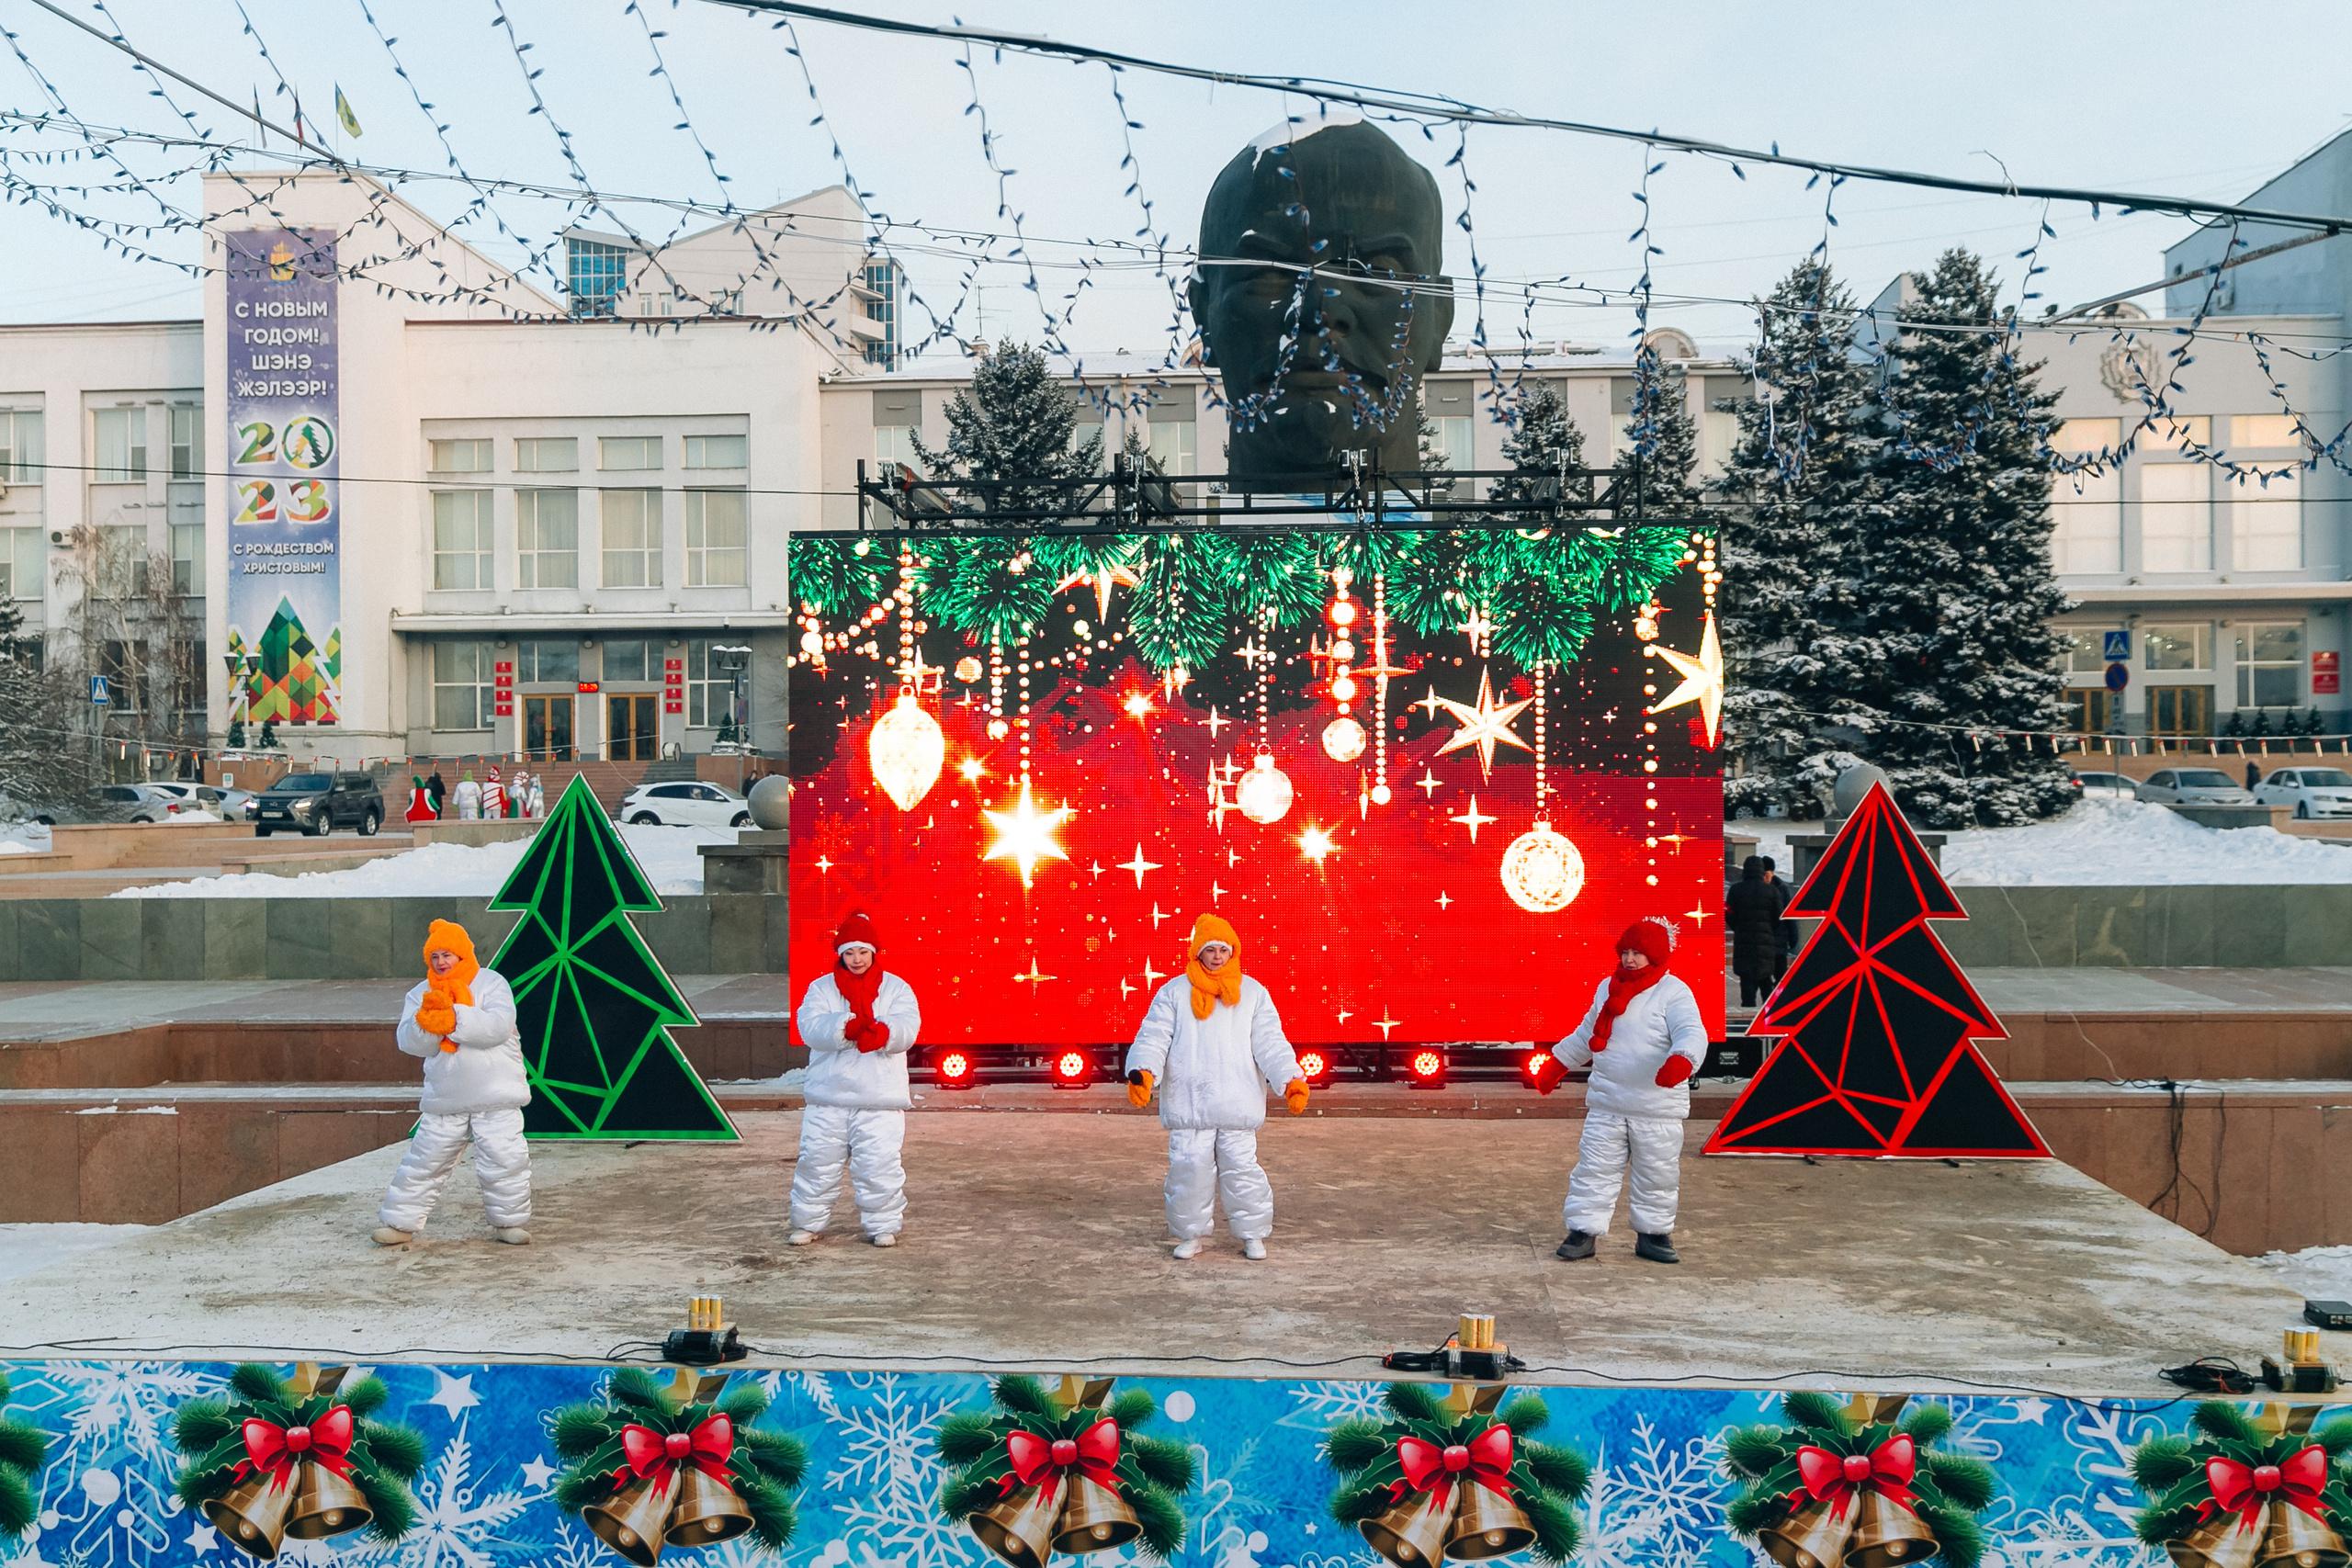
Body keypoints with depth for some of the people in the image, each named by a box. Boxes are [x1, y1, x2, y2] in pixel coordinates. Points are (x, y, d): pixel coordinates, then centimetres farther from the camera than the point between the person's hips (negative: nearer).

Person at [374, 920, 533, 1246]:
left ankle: (509, 1221, 11)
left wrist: (453, 1018, -25)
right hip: (445, 1101, 3)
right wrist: (428, 1019, -22)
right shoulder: (420, 995, 9)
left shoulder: (491, 983, -2)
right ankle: (399, 1222, 17)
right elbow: (410, 1042, -2)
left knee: (505, 1159, -5)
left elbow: (499, 1025, -19)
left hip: (496, 1098, -3)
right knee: (424, 1161, 5)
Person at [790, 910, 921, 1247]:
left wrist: (881, 1032, -32)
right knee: (817, 1162, 5)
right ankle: (809, 1222, 21)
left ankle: (883, 1225, 12)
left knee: (880, 1165, -2)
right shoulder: (821, 988, 8)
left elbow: (907, 1030, -10)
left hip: (880, 1099, -1)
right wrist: (847, 1027, -29)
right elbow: (810, 1028, -10)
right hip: (828, 1098, 1)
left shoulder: (896, 989, 7)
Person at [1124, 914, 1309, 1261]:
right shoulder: (1174, 993, 7)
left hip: (1238, 1103, 0)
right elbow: (1153, 1038, 0)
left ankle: (1252, 1235, 17)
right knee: (1189, 1168, 0)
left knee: (1242, 1169, 0)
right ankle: (1190, 1233, 18)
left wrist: (1291, 1080, -12)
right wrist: (1142, 1072, -19)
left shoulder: (1254, 993, 9)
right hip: (1188, 1101, 0)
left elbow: (1270, 1044, 4)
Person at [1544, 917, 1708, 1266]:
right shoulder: (1608, 989, 11)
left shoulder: (1674, 992, -7)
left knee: (1658, 1175, 7)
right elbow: (1586, 1034, 25)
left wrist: (1681, 1060, -41)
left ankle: (1653, 1234, 23)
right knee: (1594, 1169, 4)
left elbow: (1692, 1033, -21)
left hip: (1658, 1109, -4)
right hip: (1606, 1104, 4)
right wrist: (1559, 1063, 29)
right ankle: (1584, 1231, 11)